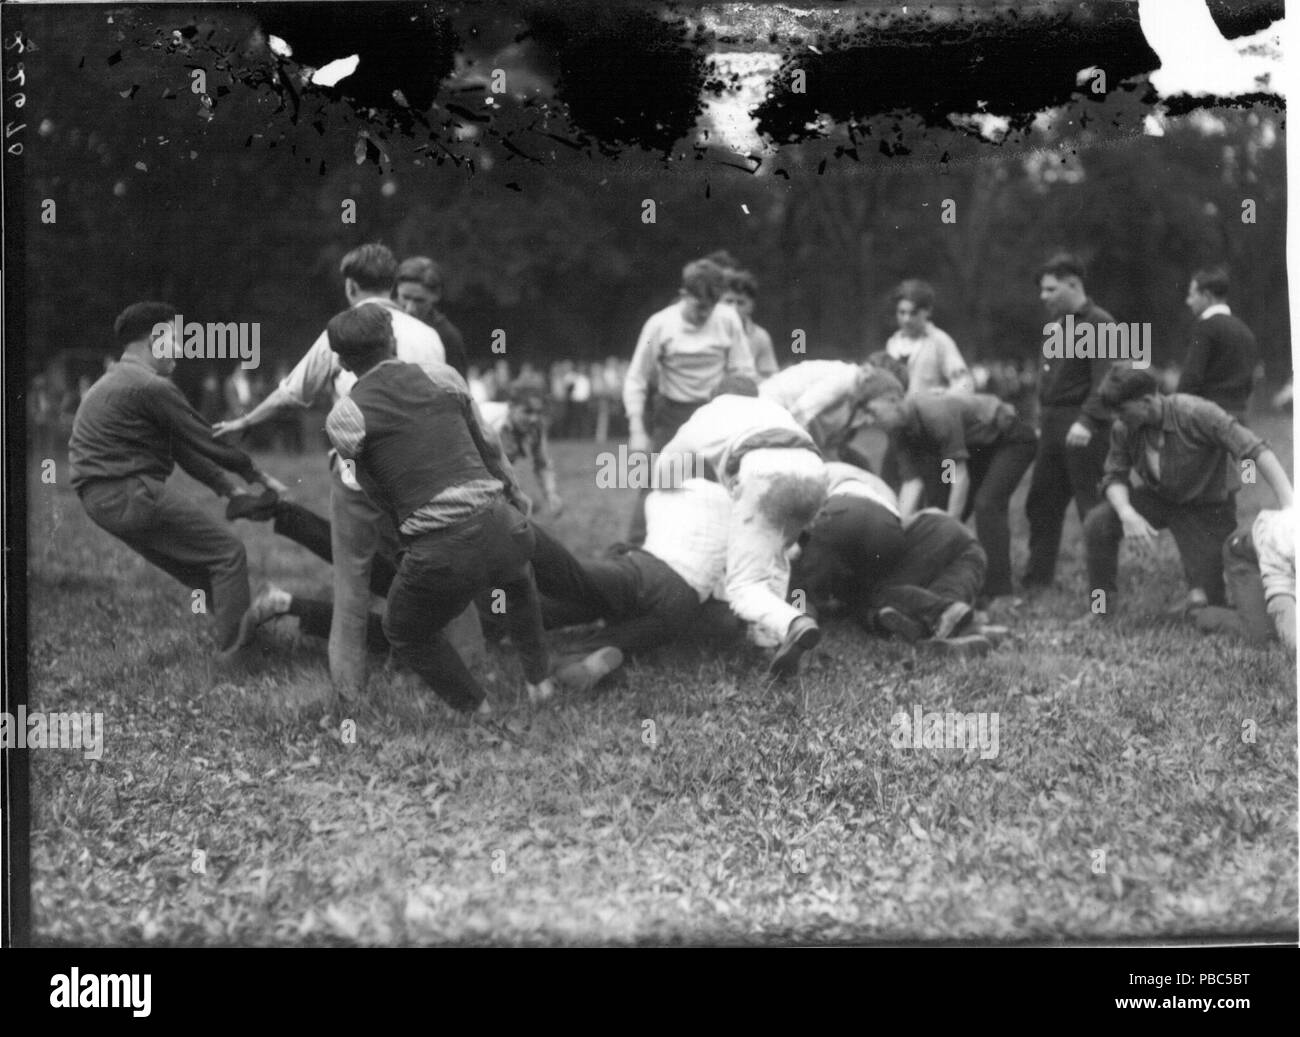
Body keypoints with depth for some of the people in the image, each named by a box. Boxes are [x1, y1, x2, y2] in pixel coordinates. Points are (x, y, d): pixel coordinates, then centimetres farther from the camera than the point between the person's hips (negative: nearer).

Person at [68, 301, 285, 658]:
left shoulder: (114, 384, 21)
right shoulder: (151, 387, -13)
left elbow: (182, 447, 21)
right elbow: (205, 442, -10)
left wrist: (228, 488, 18)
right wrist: (257, 475, 4)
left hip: (102, 502, 11)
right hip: (132, 493, -11)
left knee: (197, 567, 21)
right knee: (228, 553, -6)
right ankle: (235, 653, -8)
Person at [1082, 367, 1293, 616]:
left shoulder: (1197, 414, -31)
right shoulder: (1123, 429, -15)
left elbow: (1257, 451, -35)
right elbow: (1115, 477, -7)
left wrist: (1289, 508, -46)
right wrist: (1127, 514, -30)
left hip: (1206, 509, -4)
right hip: (1158, 497, 4)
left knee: (1204, 603, -11)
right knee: (1097, 523, -21)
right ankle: (1101, 608, -3)